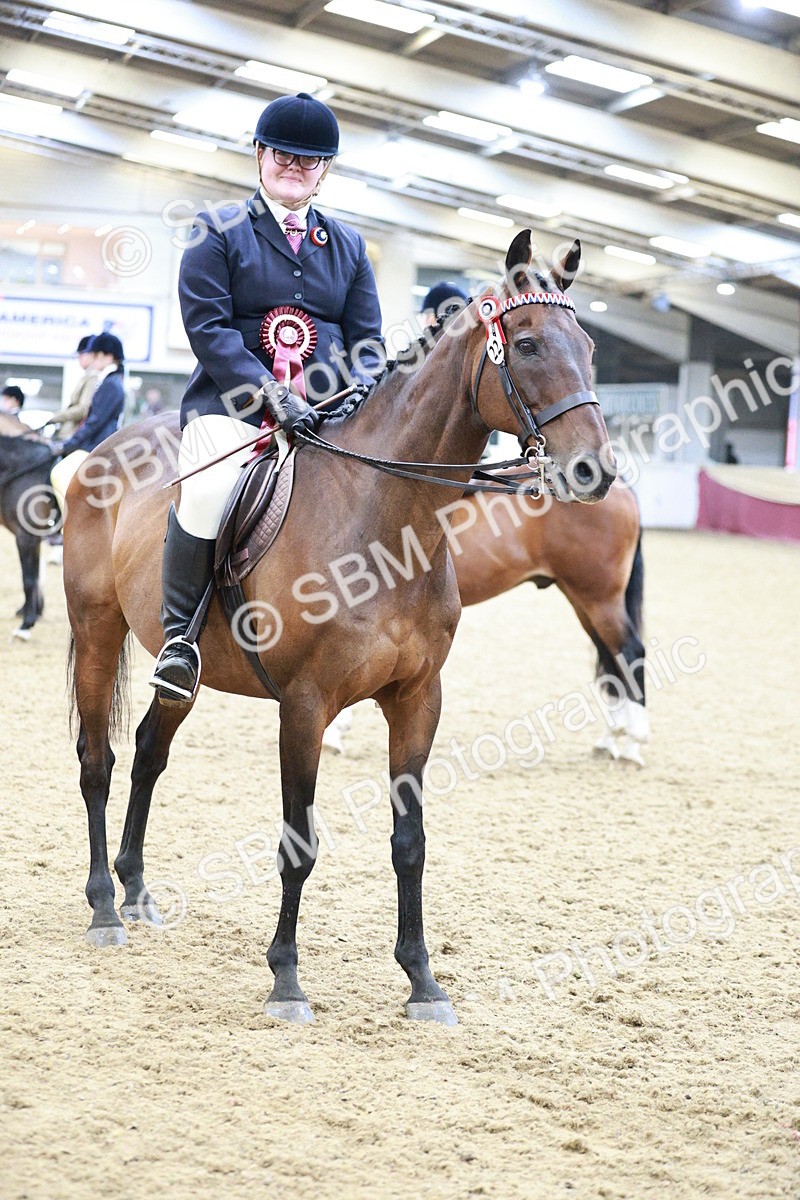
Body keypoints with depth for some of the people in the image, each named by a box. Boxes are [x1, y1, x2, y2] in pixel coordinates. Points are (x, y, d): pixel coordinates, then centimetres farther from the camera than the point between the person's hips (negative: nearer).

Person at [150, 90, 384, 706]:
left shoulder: (349, 245, 20)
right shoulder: (219, 233, 7)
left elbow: (367, 338, 16)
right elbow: (207, 326, -5)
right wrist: (271, 394, -19)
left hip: (327, 408, 4)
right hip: (233, 403, -4)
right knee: (209, 491, -32)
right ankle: (179, 630, -12)